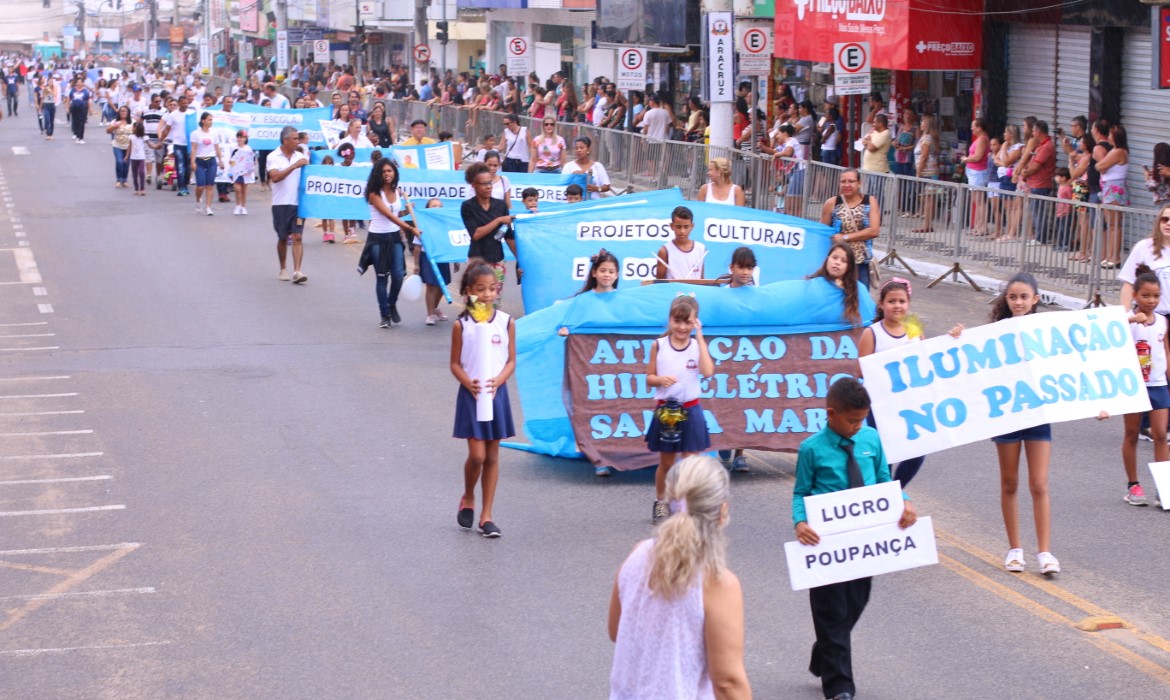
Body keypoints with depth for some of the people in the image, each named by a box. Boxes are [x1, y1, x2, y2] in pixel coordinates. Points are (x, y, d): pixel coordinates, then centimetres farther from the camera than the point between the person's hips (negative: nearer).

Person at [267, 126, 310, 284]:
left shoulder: (301, 157, 8)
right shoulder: (273, 157, -2)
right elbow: (275, 177, -16)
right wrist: (294, 166, -20)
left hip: (298, 203, 1)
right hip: (281, 204, -1)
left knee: (297, 237, -8)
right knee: (283, 238, 10)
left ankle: (297, 272, -14)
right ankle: (283, 269, 25)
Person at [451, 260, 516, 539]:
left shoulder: (506, 322, -1)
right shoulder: (462, 325, -4)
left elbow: (511, 361, 2)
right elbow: (455, 363, -1)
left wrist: (497, 381, -16)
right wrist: (468, 383, -18)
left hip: (496, 393, 2)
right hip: (471, 394, -2)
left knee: (492, 456, 6)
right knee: (477, 455, -8)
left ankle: (486, 515, 13)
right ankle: (467, 499, 20)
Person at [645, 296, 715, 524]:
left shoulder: (697, 345, -5)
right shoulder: (659, 345, -5)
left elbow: (708, 372, -22)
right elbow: (649, 378, 2)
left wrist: (699, 337, -19)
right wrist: (660, 379, -22)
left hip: (690, 411, 0)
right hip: (665, 410, 0)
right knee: (666, 463, 13)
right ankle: (660, 502, 32)